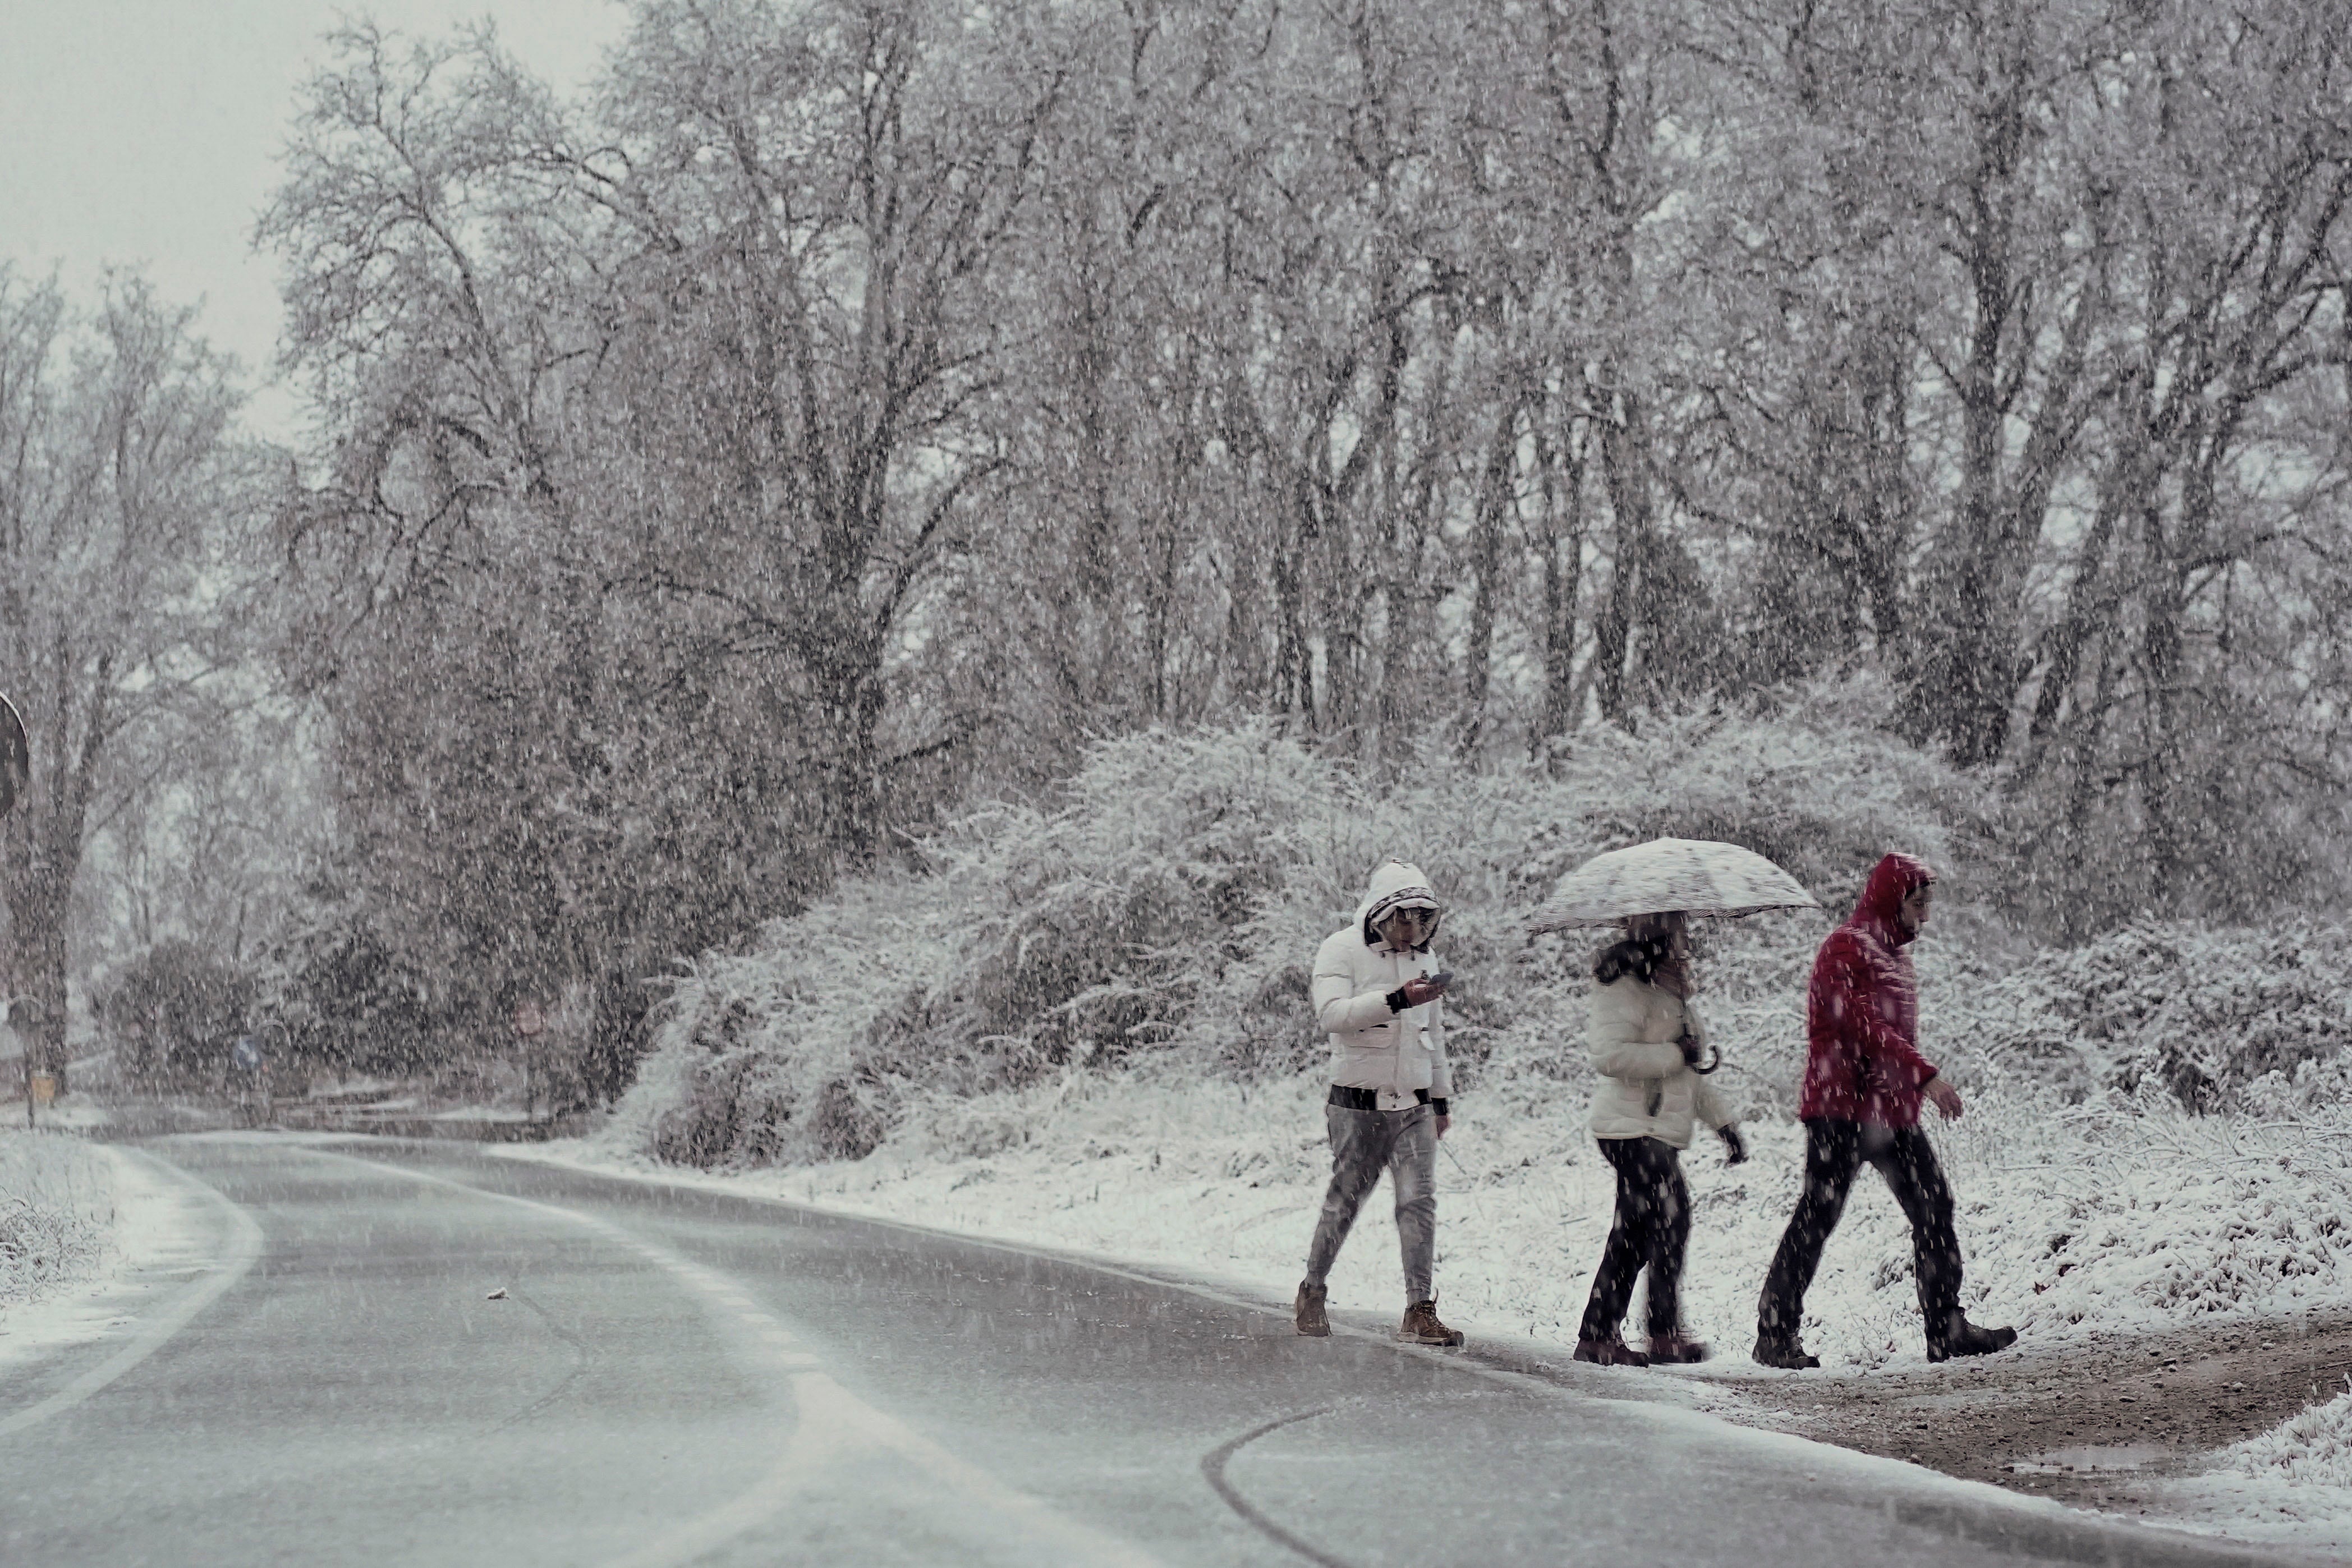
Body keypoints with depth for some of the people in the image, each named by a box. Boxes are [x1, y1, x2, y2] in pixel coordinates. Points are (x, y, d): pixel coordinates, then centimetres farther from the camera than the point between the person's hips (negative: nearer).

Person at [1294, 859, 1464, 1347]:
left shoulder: (1424, 958, 14)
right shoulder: (1342, 951, -5)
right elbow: (1331, 1013, -21)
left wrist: (1443, 1100, 25)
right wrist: (1397, 1000, -29)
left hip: (1414, 1106, 4)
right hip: (1358, 1105, -4)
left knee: (1419, 1201, -7)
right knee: (1344, 1201, 4)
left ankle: (1420, 1312, -9)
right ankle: (1313, 1292, 25)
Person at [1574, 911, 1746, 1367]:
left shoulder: (1670, 993, 22)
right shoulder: (1626, 988, -10)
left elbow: (1689, 1073, 30)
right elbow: (1610, 1055, -24)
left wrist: (1722, 1121, 23)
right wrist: (1675, 1054, -18)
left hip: (1660, 1131, 10)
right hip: (1633, 1128, -10)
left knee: (1634, 1234, 8)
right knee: (1670, 1218, -15)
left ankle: (1597, 1335, 12)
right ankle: (1666, 1334, -14)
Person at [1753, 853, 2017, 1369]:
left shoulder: (1895, 951, 18)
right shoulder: (1846, 949, -11)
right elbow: (1864, 1026, -21)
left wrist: (1914, 1090, 16)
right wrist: (1926, 1075, -26)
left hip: (1892, 1110, 9)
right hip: (1842, 1109, -9)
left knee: (1934, 1209, 5)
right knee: (1818, 1215, -7)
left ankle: (1946, 1327, 9)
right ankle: (1776, 1334, -2)